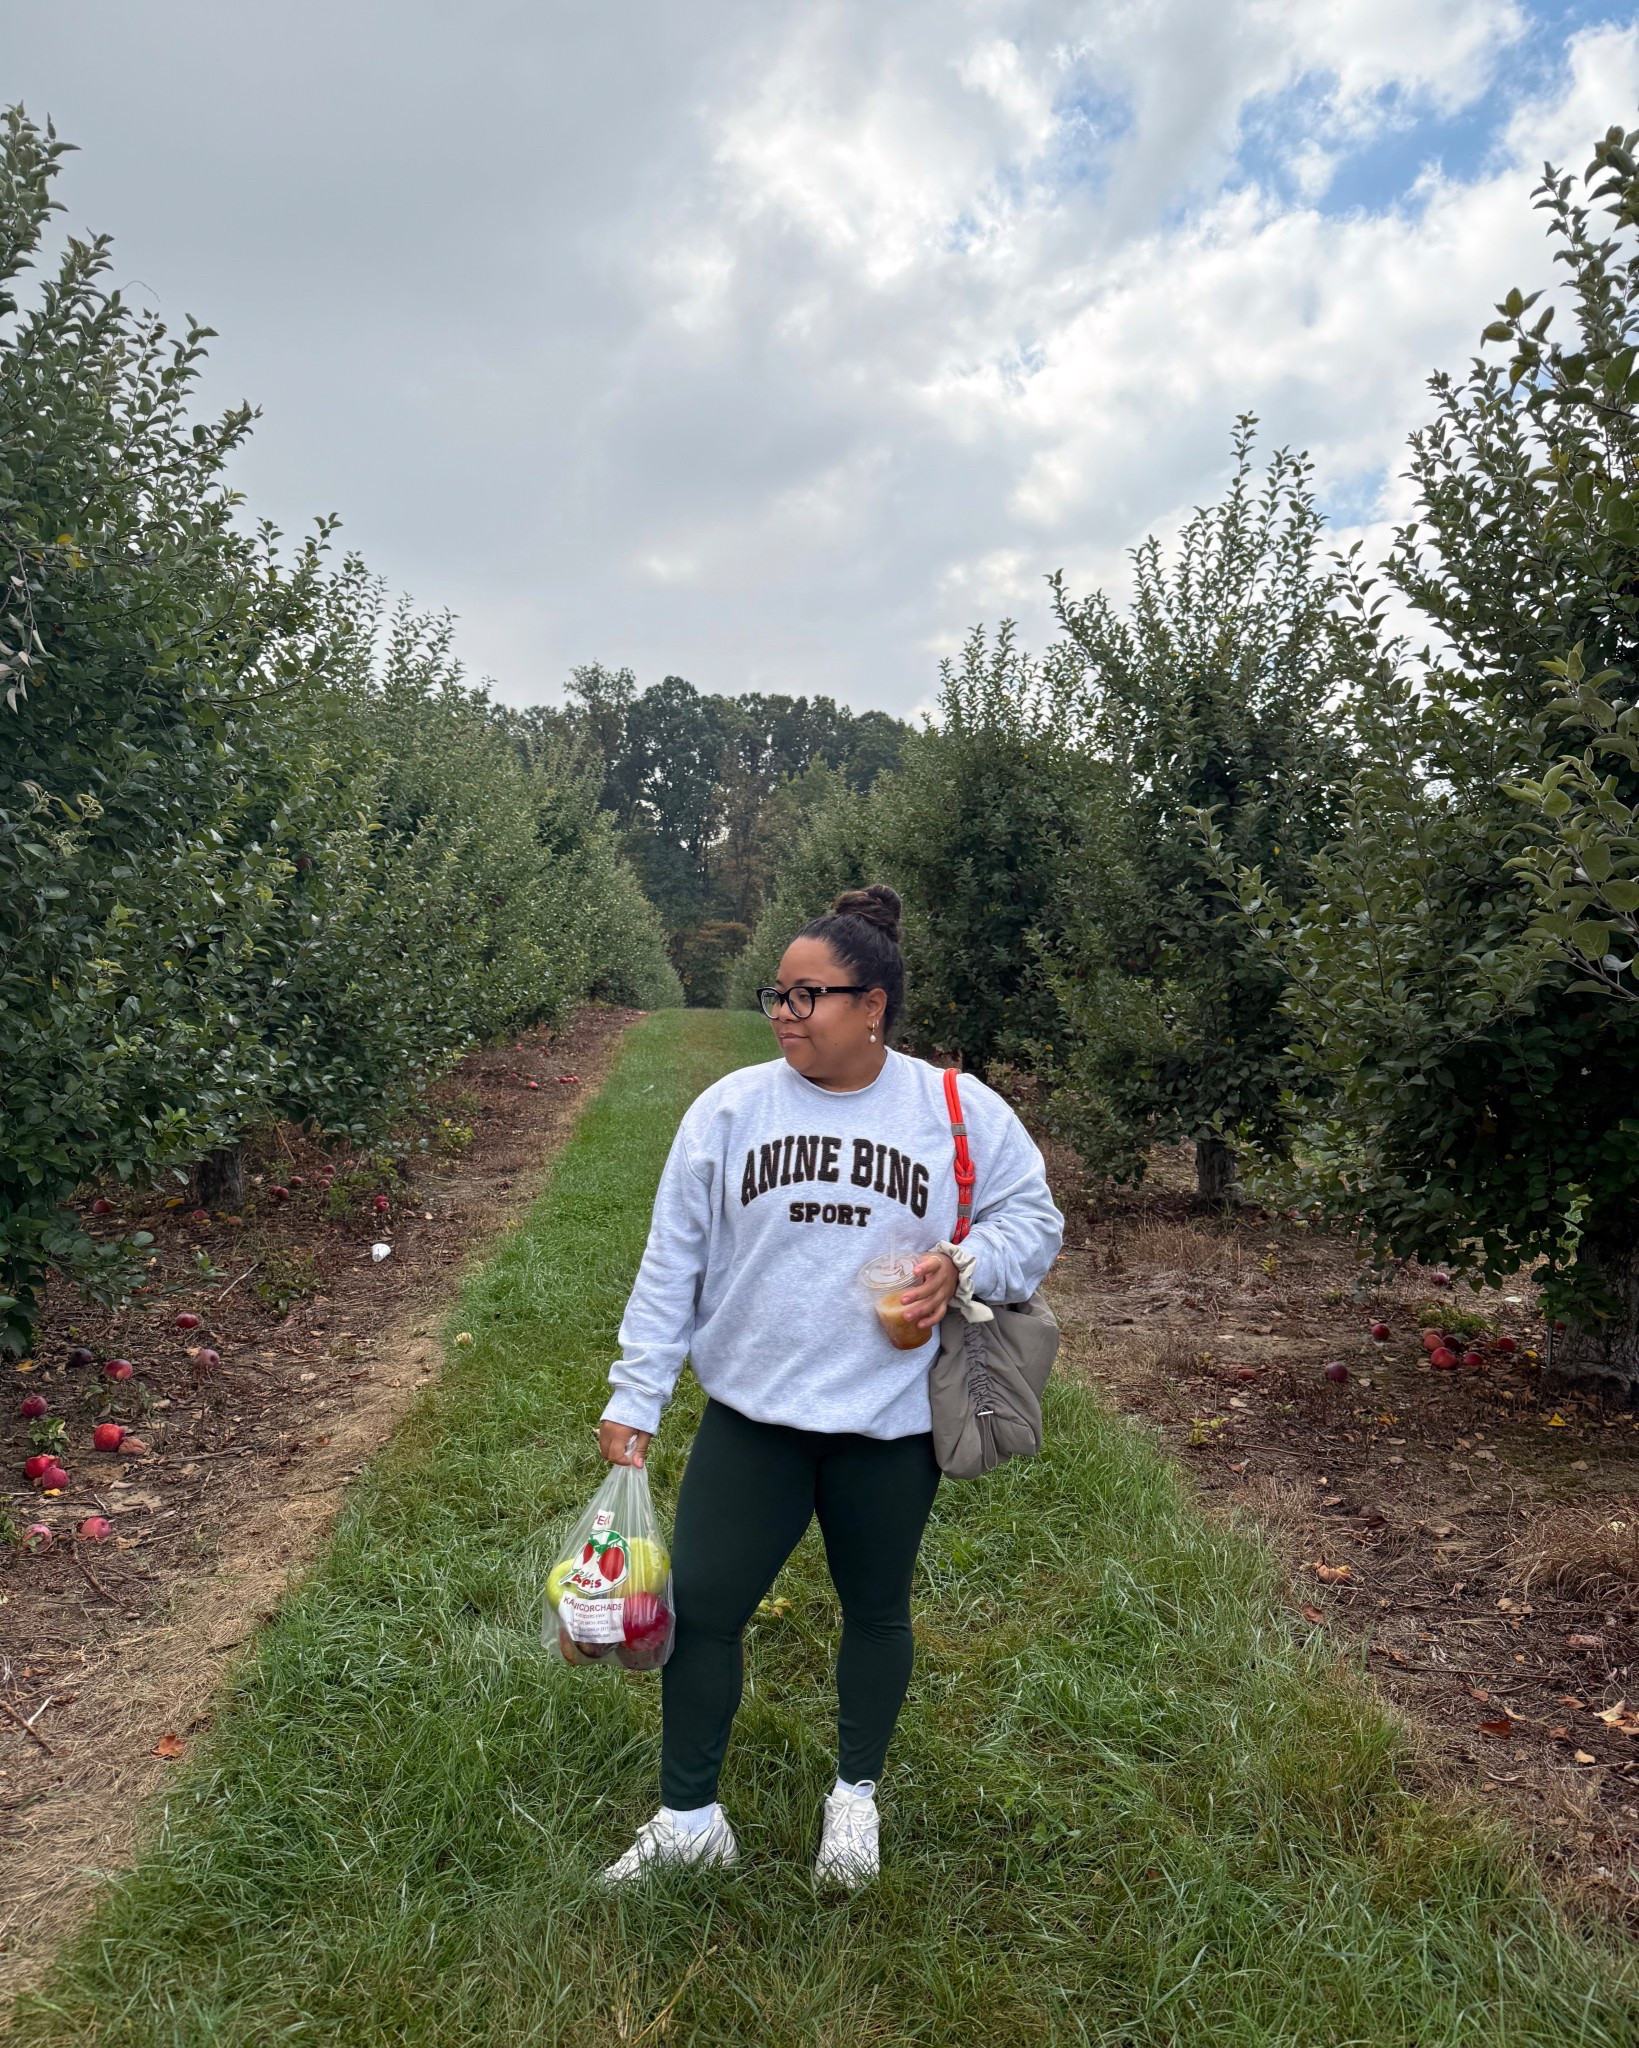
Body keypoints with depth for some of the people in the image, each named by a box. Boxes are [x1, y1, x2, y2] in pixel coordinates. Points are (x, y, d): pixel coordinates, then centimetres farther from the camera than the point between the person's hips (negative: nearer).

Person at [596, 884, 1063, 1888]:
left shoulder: (962, 1113, -8)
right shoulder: (730, 1108, -5)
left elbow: (1033, 1219, 3)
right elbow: (672, 1266, -1)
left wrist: (964, 1266, -17)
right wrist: (635, 1399, 0)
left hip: (893, 1425, 0)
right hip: (750, 1416, 1)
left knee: (877, 1611, 18)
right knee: (700, 1607, 6)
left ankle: (856, 1795, 44)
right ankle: (689, 1817, 29)